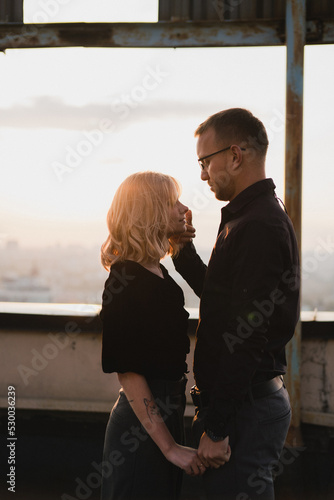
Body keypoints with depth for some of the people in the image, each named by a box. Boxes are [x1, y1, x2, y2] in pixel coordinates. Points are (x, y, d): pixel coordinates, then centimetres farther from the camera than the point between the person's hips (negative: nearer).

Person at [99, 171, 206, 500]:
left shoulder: (159, 273, 10)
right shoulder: (126, 280, -18)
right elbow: (128, 372, -23)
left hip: (165, 414, 9)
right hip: (140, 428, -9)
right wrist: (170, 446, -23)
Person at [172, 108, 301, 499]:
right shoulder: (252, 218, 15)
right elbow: (221, 297, 25)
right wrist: (184, 252, 14)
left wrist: (217, 428, -23)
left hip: (246, 407, -10)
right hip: (256, 398, 10)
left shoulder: (258, 228, -19)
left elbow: (247, 337, -24)